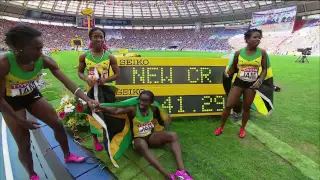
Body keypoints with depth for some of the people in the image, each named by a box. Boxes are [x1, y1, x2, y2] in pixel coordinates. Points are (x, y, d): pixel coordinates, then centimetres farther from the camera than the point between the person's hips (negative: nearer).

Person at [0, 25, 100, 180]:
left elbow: (67, 81, -28)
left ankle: (67, 156, 29)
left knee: (57, 124, 5)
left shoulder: (43, 61, -24)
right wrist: (21, 120, -17)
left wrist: (86, 99, -41)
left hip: (32, 95, 4)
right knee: (24, 144, 2)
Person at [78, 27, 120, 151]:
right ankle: (95, 139, 34)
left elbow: (117, 74, -2)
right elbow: (80, 72, 7)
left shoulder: (110, 57, -5)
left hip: (107, 89, 0)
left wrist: (106, 79, -18)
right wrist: (86, 78, -15)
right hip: (92, 89, 1)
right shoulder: (84, 56, -3)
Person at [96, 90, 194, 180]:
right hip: (139, 139, -4)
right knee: (142, 145, -43)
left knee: (173, 135, -19)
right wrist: (100, 107, -42)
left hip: (151, 136, 5)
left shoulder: (153, 109, -4)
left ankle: (181, 170, -31)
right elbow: (116, 111, -31)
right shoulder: (133, 109, -17)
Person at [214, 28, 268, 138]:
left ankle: (242, 128, 34)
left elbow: (264, 69, 2)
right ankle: (221, 127, 19)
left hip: (252, 84, 1)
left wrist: (260, 80, -13)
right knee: (228, 105, -1)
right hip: (238, 82, 0)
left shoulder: (262, 53, -4)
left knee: (246, 108, 12)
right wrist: (228, 73, -15)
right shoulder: (239, 53, -6)